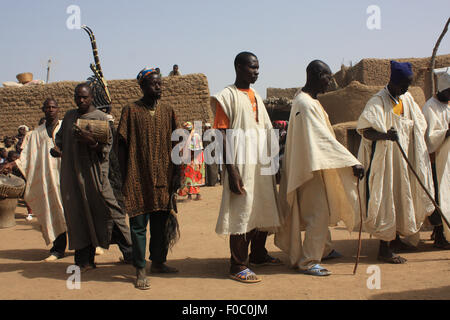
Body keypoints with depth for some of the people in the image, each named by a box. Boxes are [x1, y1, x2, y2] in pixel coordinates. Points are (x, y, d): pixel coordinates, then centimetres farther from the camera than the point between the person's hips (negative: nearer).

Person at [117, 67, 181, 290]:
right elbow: (122, 146, -1)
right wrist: (124, 177, -5)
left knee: (161, 222, 10)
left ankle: (158, 262, 25)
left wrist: (176, 173, 6)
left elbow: (174, 145, 12)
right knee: (138, 224, 0)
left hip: (163, 179, 4)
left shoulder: (168, 112, 10)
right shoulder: (131, 111, -1)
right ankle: (140, 270, 8)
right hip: (138, 178, -4)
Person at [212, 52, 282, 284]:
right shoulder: (227, 96, -7)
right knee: (242, 213, -5)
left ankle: (258, 254, 30)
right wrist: (231, 171, -19)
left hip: (262, 165, 8)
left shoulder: (255, 96, 16)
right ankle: (238, 266, 4)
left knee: (263, 210, 14)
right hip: (242, 166, -8)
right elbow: (224, 136, -12)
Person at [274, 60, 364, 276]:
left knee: (321, 210, 22)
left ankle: (324, 249, 38)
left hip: (315, 165, 11)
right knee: (318, 213, -7)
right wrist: (352, 162, -28)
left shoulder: (308, 100, 11)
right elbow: (325, 139, -27)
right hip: (311, 167, -11)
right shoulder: (306, 104, -22)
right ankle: (308, 262, 1)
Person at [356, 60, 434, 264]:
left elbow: (418, 126, 21)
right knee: (386, 199, -8)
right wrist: (385, 135, -41)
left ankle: (395, 239, 30)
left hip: (403, 160, 8)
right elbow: (364, 130, -22)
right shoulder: (378, 102, -12)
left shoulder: (408, 99, 11)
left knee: (401, 197, 14)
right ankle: (384, 249, -3)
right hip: (384, 160, -8)